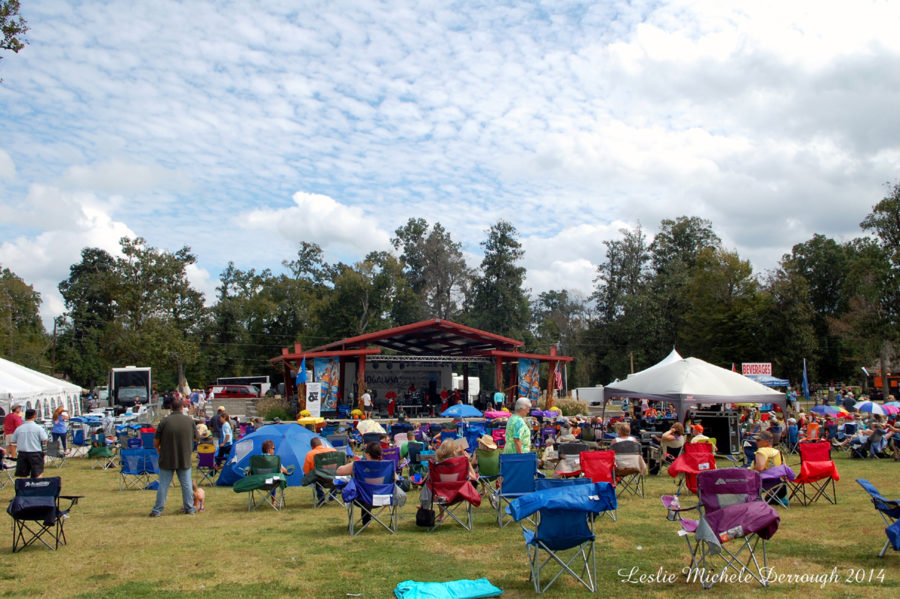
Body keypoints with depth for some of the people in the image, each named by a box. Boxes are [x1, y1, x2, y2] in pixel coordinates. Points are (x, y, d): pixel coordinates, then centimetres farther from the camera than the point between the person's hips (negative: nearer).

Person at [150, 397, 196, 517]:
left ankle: (157, 510, 8)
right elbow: (195, 438, 9)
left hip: (167, 459, -2)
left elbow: (156, 441, -6)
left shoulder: (165, 421, -12)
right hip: (185, 459, 2)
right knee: (186, 484, 11)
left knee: (163, 485, 4)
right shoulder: (190, 420, -3)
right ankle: (189, 508, 17)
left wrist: (159, 451, 13)